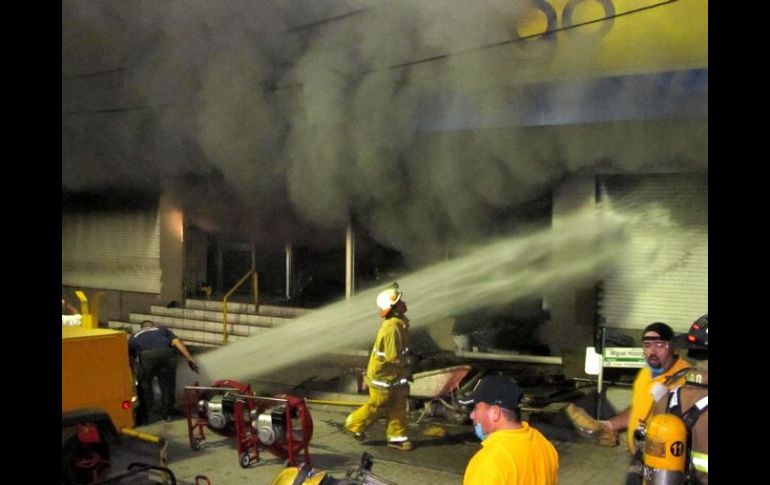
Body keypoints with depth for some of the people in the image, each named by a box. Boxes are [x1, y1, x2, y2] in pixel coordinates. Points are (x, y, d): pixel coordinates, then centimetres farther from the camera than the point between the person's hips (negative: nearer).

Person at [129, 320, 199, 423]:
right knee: (167, 384, 19)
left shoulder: (134, 336, 39)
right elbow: (177, 342, 20)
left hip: (146, 356, 0)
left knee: (144, 386, 20)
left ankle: (143, 417, 25)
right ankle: (168, 414, 28)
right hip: (166, 354, 0)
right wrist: (190, 358, 11)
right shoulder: (162, 329, 37)